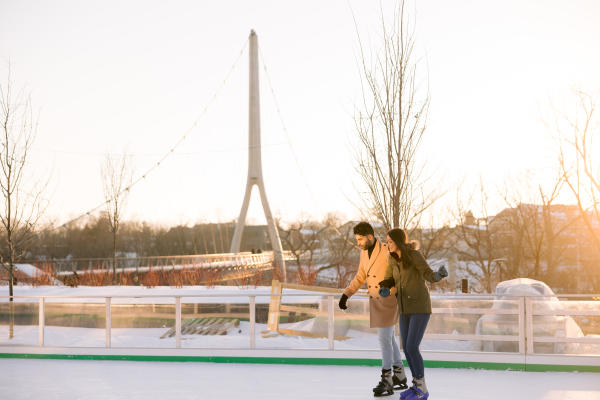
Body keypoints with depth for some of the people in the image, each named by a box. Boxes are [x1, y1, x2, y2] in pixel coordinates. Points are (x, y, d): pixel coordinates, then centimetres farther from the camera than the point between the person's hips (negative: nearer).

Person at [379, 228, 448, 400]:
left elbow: (429, 276, -20)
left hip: (420, 306, -7)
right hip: (405, 308, 7)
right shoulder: (392, 258, 4)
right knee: (407, 348, 7)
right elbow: (390, 281, 13)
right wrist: (384, 290, -10)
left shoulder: (415, 254, -16)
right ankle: (417, 385, 20)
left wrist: (439, 274, -44)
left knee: (412, 348, -12)